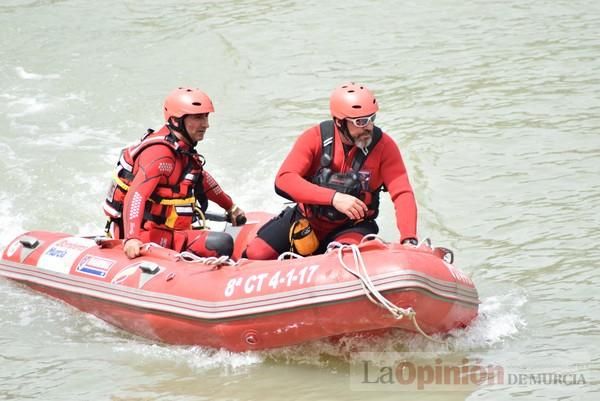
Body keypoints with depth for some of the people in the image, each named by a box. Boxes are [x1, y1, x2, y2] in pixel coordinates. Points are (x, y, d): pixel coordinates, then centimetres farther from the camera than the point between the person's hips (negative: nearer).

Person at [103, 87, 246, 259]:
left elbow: (202, 178, 30)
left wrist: (231, 207, 39)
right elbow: (136, 195, -32)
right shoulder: (161, 153, -20)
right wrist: (132, 238, -45)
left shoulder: (182, 149, 11)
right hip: (151, 235, -11)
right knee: (222, 244, -25)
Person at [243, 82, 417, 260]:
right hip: (306, 220, 2)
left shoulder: (383, 145, -15)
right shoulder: (315, 137, -14)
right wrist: (333, 197, -38)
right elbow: (283, 180, -25)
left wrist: (409, 239, -40)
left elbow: (402, 193, -21)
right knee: (256, 254, -11)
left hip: (352, 227, -1)